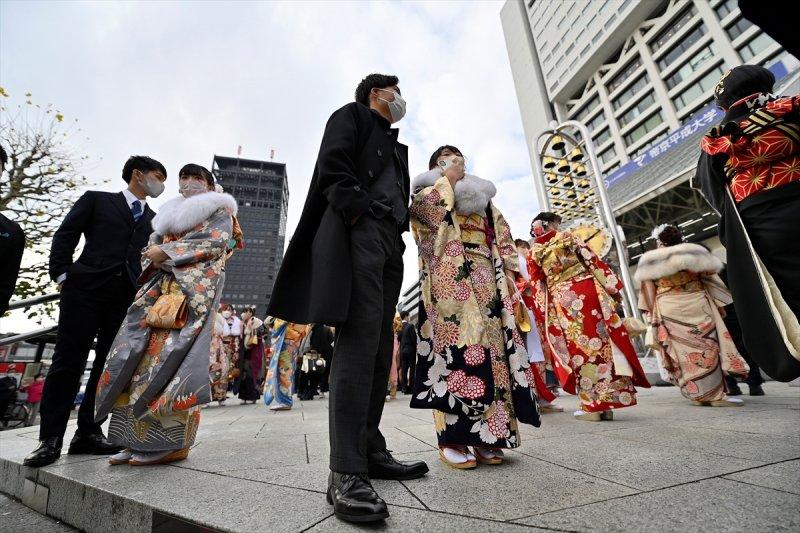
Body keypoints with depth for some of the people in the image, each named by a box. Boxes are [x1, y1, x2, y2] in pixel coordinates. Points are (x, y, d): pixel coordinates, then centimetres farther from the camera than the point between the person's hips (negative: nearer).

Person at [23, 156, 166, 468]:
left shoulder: (154, 219, 21)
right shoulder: (96, 199, 13)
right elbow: (65, 236, 7)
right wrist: (62, 275, -2)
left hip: (128, 298, 3)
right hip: (86, 289, -3)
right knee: (68, 362, -2)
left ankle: (88, 433, 12)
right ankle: (50, 438, 6)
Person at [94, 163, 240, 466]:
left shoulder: (218, 210, 10)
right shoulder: (172, 212, 30)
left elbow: (216, 242, -7)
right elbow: (152, 245, 22)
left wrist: (167, 252, -10)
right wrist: (155, 256, -2)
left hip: (194, 289, -7)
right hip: (160, 286, 7)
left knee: (172, 356, -14)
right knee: (138, 354, -2)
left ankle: (172, 441, -7)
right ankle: (142, 438, 5)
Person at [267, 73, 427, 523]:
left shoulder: (396, 145, 37)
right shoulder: (352, 115, 17)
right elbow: (333, 164, -3)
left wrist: (398, 237, 12)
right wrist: (358, 210, -15)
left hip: (390, 242, 8)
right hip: (358, 230, -8)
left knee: (380, 347, 2)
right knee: (359, 339, -19)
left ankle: (371, 451, 10)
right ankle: (346, 472, -16)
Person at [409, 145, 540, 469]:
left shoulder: (481, 195, 31)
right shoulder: (429, 188, 20)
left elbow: (503, 238, 21)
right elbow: (422, 208, -7)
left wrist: (509, 273, 8)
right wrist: (447, 180, 5)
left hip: (485, 277, 5)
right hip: (449, 277, -4)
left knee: (491, 345, -4)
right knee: (454, 344, -15)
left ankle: (485, 435, 3)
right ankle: (451, 437, -10)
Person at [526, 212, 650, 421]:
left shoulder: (533, 254, 9)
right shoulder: (568, 237, 9)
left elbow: (538, 288, 7)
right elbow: (592, 260, 2)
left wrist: (545, 319, 10)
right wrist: (612, 286, 5)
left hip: (560, 301, 0)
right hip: (586, 291, 0)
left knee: (580, 348, 3)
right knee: (603, 342, 7)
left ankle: (592, 405, 6)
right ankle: (609, 402, 13)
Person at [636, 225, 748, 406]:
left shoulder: (649, 260, 3)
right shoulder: (693, 252, 6)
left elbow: (648, 289, 2)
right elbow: (710, 278, 9)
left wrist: (653, 315, 7)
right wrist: (719, 304, 16)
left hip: (668, 311, 0)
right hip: (697, 306, 1)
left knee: (683, 350, 4)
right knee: (707, 347, 5)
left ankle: (699, 394, 11)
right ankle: (717, 395, 4)